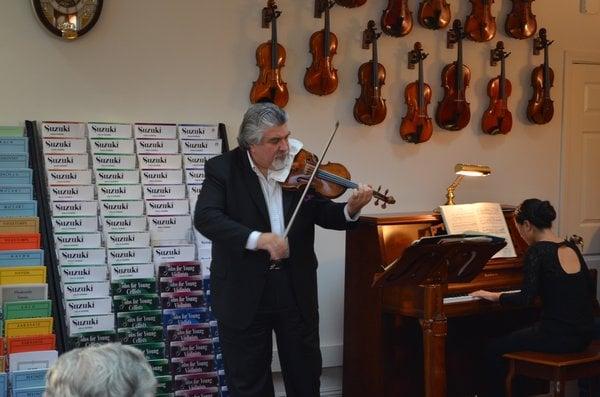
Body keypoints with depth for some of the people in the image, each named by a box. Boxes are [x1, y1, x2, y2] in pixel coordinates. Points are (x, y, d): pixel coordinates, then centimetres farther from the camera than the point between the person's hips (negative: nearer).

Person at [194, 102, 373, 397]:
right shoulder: (222, 168, -8)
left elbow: (322, 213, 0)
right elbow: (205, 218, -20)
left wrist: (350, 209, -22)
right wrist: (257, 238, -32)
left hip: (296, 289, 3)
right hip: (243, 294, -2)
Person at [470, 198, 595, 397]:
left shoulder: (537, 251, -13)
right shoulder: (571, 248, 8)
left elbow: (526, 298, -19)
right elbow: (589, 289, 15)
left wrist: (494, 296, -5)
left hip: (558, 336, -8)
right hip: (584, 334, 8)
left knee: (494, 350, 10)